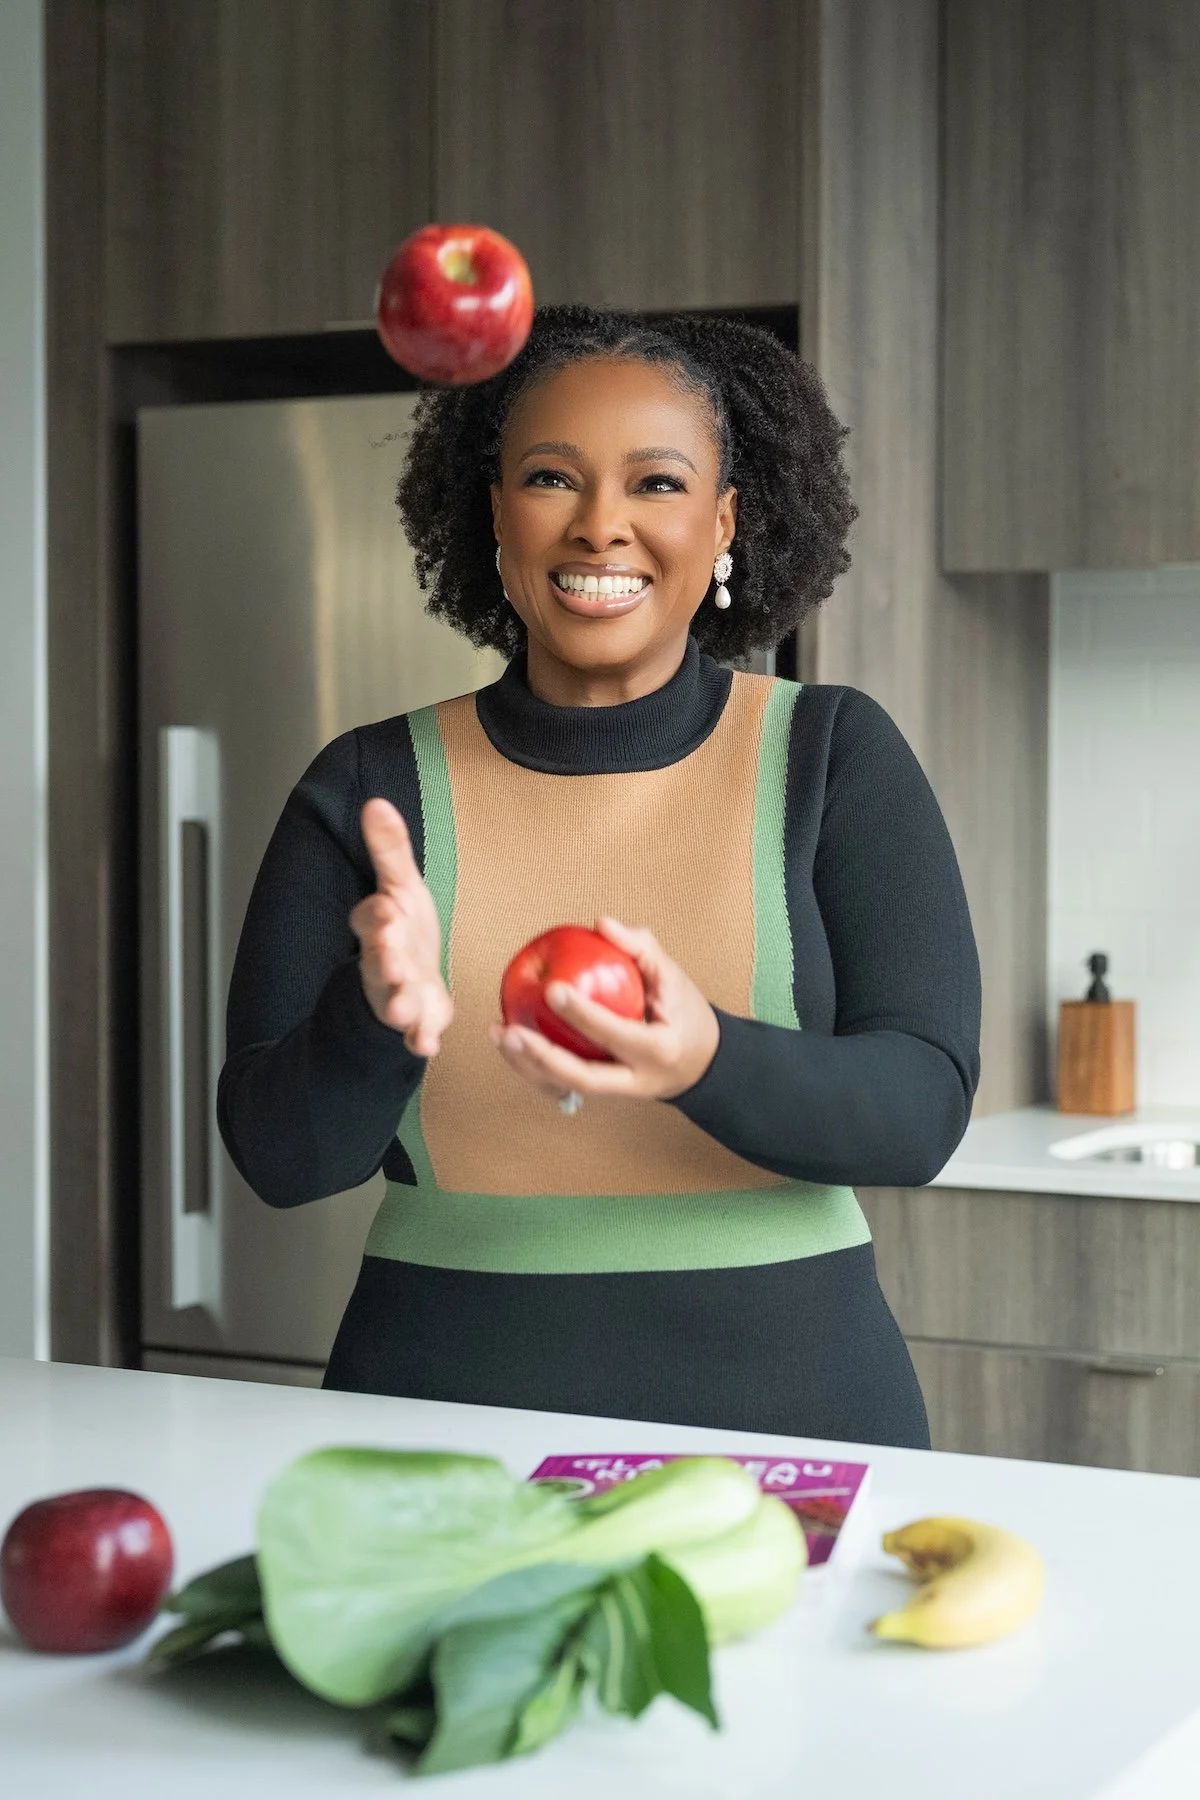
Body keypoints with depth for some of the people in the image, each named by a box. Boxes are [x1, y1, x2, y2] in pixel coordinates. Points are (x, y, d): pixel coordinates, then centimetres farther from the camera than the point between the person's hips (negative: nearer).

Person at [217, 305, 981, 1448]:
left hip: (780, 1396, 0)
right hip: (443, 1405, 0)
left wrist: (705, 1062, -24)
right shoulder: (370, 788, 4)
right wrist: (376, 1015, -20)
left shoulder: (835, 757, 4)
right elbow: (279, 1158, 0)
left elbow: (924, 1107, -5)